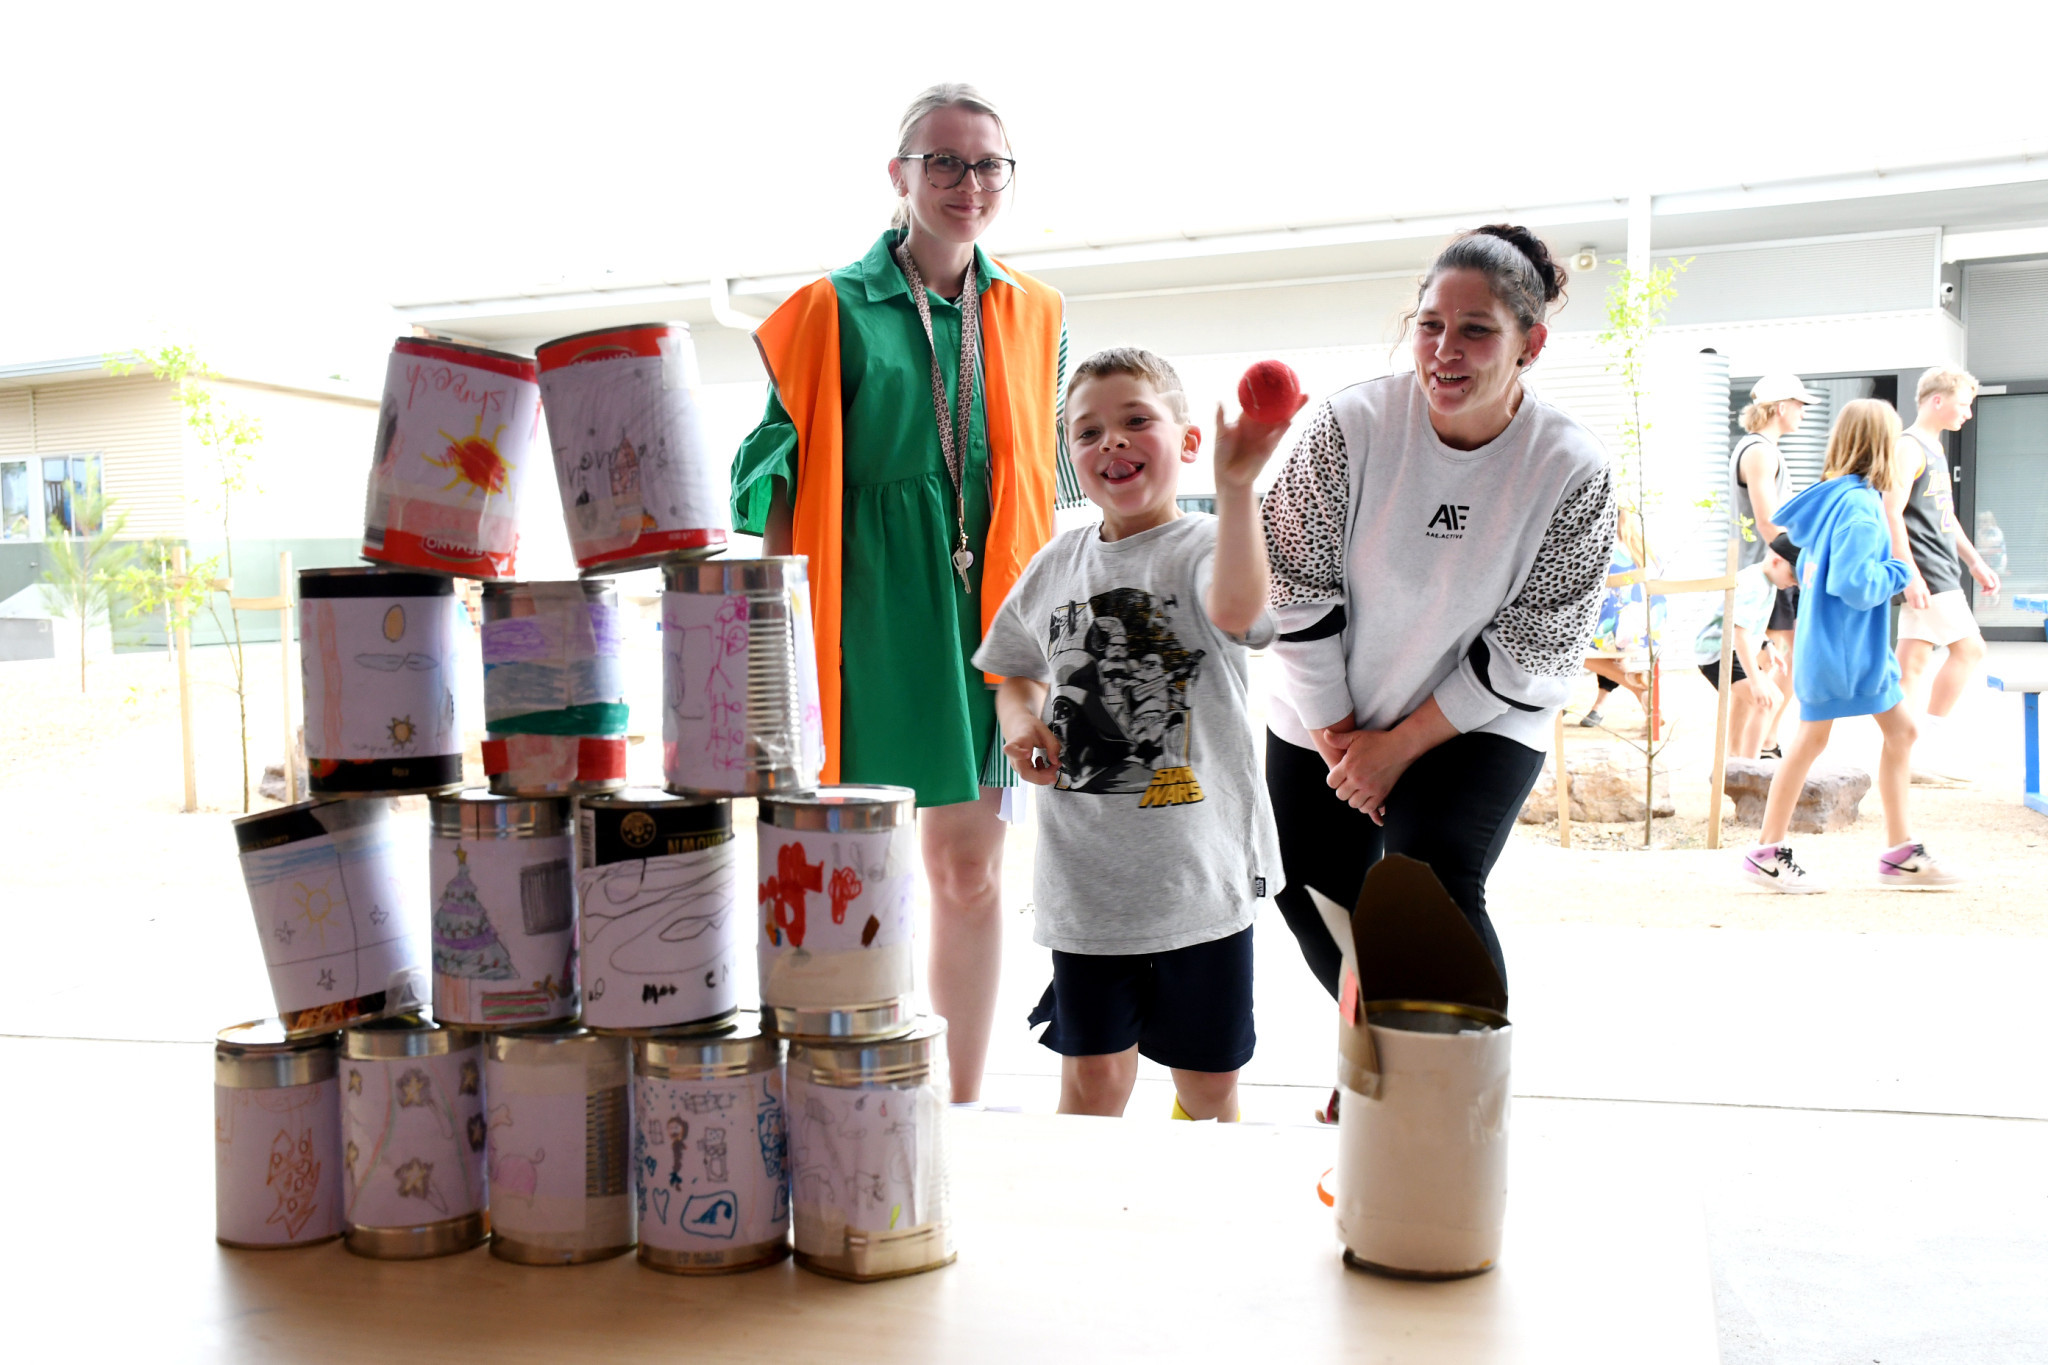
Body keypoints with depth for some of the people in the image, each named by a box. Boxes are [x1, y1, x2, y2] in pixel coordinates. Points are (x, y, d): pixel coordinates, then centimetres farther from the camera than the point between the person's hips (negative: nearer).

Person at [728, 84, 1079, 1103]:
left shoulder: (1032, 316, 10)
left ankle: (961, 1108, 24)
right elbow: (783, 477, -3)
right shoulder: (834, 311, -1)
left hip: (986, 608, 4)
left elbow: (1048, 485, 14)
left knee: (969, 867, 10)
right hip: (865, 610, -3)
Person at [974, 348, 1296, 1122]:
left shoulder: (1206, 546, -8)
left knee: (1208, 1085, 13)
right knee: (1091, 1078, 11)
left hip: (1199, 869, -3)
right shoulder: (1058, 563, 7)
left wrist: (1236, 485, -43)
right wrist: (1019, 720, 1)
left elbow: (1238, 608, -33)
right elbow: (1017, 671, 23)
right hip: (1085, 874, 3)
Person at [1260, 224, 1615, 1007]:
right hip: (1326, 716, 3)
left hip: (1480, 726, -2)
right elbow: (1296, 589, -12)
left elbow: (1531, 650, -14)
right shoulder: (1353, 427, -18)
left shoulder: (1574, 471, -18)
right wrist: (1336, 736, -9)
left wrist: (1399, 746, -14)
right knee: (1313, 898, 11)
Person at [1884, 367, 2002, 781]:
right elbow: (1891, 512, -20)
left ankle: (1906, 753, 8)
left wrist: (1975, 562, 25)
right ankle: (1931, 742, 0)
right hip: (1926, 572, -9)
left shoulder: (1934, 448, 20)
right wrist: (1910, 574, -24)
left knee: (1912, 661, 7)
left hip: (1940, 570, 9)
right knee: (1969, 647, -7)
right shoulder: (1910, 447, -11)